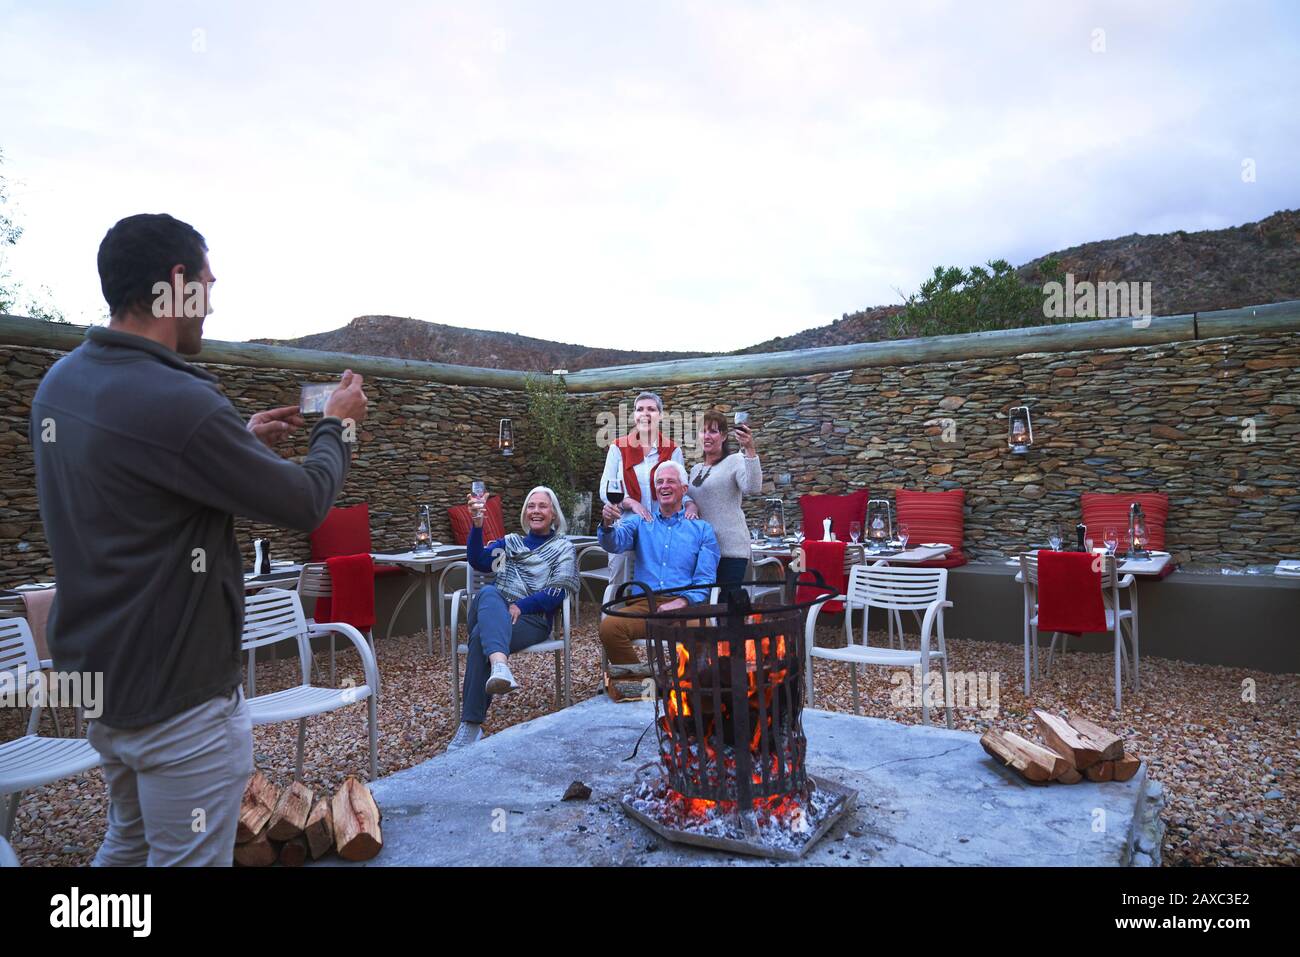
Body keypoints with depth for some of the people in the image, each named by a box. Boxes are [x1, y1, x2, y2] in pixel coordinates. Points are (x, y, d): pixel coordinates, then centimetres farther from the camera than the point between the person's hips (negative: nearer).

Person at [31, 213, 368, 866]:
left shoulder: (61, 380, 1)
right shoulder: (175, 401, -27)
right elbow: (305, 504, -17)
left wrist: (243, 439, 14)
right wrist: (338, 425, 1)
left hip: (92, 673, 9)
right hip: (175, 698, -9)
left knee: (127, 842, 26)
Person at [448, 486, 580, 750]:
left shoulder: (564, 548, 15)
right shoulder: (510, 542, 26)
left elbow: (558, 591, -1)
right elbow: (479, 561, 7)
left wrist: (520, 606, -13)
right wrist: (477, 527, -10)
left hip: (532, 619, -3)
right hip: (492, 613, 3)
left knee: (480, 636, -33)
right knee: (488, 592, -34)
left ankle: (471, 726, -35)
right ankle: (499, 665, -59)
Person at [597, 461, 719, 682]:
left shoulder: (702, 529, 16)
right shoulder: (640, 523, 20)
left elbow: (705, 580, 7)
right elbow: (614, 543, -1)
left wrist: (682, 602, -12)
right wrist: (607, 524, -25)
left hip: (684, 606, -1)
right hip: (642, 604, 2)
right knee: (609, 626, -30)